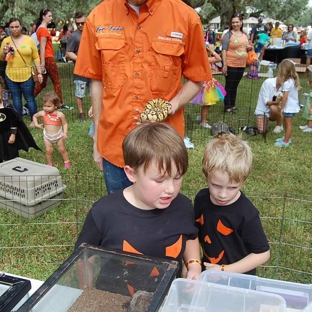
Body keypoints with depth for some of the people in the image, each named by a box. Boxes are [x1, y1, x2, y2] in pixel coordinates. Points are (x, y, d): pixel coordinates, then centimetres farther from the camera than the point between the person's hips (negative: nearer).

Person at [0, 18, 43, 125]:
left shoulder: (29, 40, -2)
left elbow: (36, 57, 0)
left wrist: (39, 72, -6)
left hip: (27, 75, -3)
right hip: (11, 76, 3)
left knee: (30, 99, 3)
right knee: (16, 99, 11)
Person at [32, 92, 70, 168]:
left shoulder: (60, 114, -19)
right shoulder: (42, 113, -12)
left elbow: (65, 124, -10)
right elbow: (34, 116, 8)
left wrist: (65, 133, -22)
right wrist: (36, 125, -2)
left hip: (58, 135, -2)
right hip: (47, 136, 2)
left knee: (62, 149, 10)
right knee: (48, 150, 6)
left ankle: (67, 161, 29)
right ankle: (49, 163, 26)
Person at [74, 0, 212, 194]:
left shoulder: (186, 17, -7)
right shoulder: (98, 17, 0)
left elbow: (195, 80, 3)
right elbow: (97, 81, 7)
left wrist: (173, 105, -18)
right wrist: (97, 141, 9)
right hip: (114, 144, 2)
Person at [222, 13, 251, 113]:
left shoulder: (244, 35, 13)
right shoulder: (228, 34, -6)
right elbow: (224, 50, -11)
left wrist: (249, 48, 1)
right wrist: (224, 65, -18)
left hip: (241, 65, 6)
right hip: (230, 65, -6)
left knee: (235, 86, 13)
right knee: (229, 86, 1)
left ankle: (232, 105, 23)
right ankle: (227, 106, 8)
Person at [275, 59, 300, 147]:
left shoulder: (287, 83, -23)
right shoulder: (294, 80, 5)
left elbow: (285, 97, -22)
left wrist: (281, 108, -14)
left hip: (289, 107, -9)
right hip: (294, 106, 9)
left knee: (288, 124, 0)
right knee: (286, 123, 22)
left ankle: (286, 142, 9)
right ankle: (287, 137, 36)